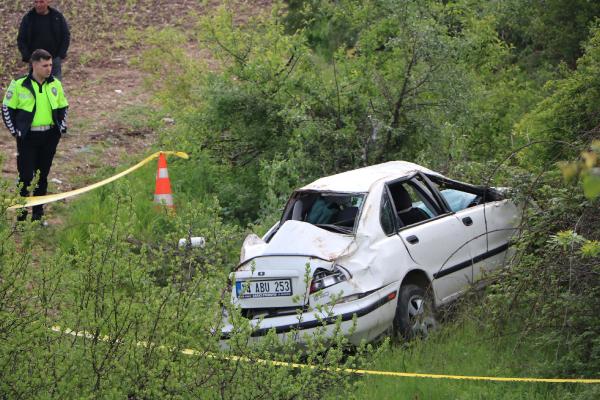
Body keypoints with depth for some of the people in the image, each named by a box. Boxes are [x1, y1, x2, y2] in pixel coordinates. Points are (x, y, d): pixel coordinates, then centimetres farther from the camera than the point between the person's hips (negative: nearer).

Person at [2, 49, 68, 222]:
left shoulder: (55, 84, 5)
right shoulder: (19, 84, -8)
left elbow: (63, 107, 18)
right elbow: (7, 108, 0)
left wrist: (61, 128, 7)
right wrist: (15, 131, -4)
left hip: (50, 136, 4)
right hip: (28, 137, -4)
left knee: (42, 175, 11)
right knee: (26, 175, -4)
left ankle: (38, 212, 20)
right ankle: (21, 212, 6)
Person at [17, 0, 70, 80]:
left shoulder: (58, 16, 1)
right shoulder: (28, 18, 0)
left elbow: (66, 36, 4)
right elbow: (21, 40, 2)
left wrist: (61, 55, -5)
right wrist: (27, 58, -8)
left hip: (55, 59, 0)